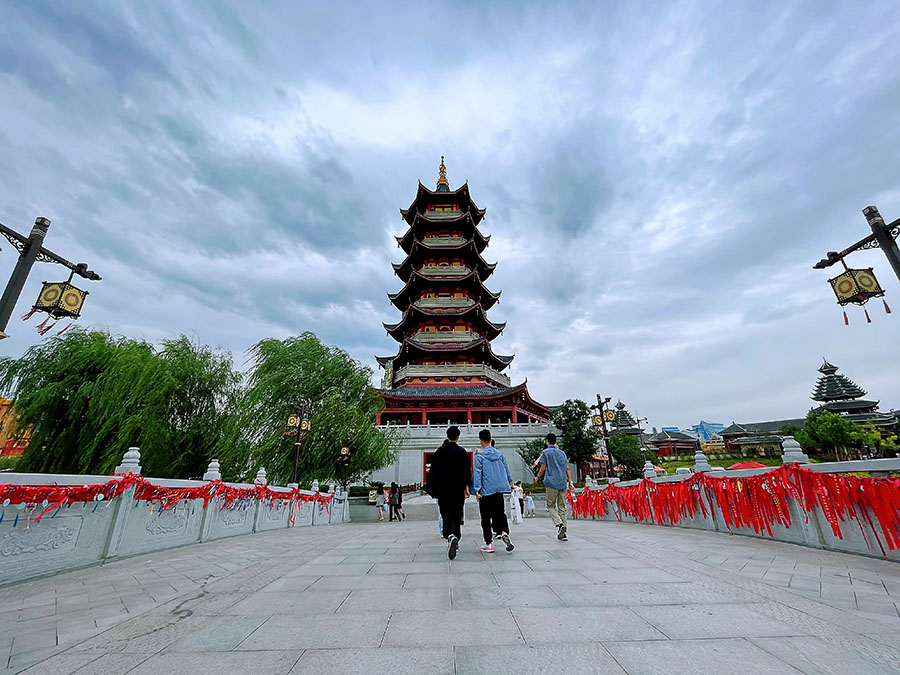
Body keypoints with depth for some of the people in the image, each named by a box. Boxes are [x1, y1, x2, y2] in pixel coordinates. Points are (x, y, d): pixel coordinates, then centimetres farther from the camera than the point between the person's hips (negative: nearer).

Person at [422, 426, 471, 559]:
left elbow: (433, 470, 2)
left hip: (444, 489, -1)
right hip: (458, 490, 1)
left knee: (447, 515, -1)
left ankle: (451, 536, -27)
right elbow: (467, 470, -5)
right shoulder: (462, 452, 0)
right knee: (456, 515, 15)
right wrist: (467, 486, -4)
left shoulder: (440, 451, -2)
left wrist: (428, 486, 10)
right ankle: (456, 542, 22)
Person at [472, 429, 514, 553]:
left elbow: (477, 473, -13)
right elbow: (506, 469, 13)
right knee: (500, 513, 17)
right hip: (499, 489, 4)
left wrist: (476, 490, -12)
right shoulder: (499, 454, 6)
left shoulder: (479, 455, -8)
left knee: (486, 517, 6)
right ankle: (504, 532, -6)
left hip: (486, 490, -4)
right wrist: (510, 483, 26)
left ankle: (488, 544, 9)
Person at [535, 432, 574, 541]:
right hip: (563, 483, 5)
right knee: (562, 508, 9)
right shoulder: (562, 453, 15)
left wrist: (538, 477, 12)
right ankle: (562, 533, 7)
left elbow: (543, 467, -2)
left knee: (551, 505, 5)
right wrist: (570, 482, 16)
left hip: (552, 483, -5)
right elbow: (567, 468, 13)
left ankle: (559, 523, -18)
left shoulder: (546, 452, 0)